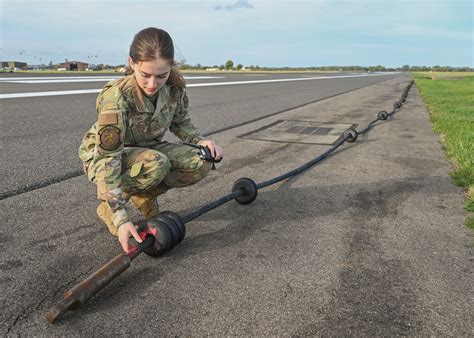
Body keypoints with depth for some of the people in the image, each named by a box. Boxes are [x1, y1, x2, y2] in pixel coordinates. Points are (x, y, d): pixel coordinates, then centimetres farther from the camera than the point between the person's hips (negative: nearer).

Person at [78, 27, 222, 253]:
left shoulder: (175, 88, -18)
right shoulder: (116, 96, -33)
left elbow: (180, 123, 4)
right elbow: (108, 158, -35)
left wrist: (200, 140, -17)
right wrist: (120, 217, -41)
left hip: (146, 150, 5)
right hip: (103, 155, -5)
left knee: (201, 162, -17)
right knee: (156, 164, -37)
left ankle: (144, 195, 4)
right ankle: (107, 206, -9)